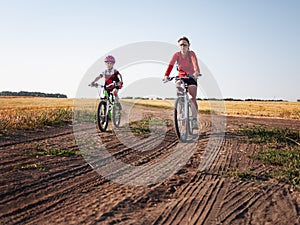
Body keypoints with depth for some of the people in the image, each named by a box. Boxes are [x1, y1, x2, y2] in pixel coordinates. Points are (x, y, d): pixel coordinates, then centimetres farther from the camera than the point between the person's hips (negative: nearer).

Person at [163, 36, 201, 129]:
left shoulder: (191, 53, -13)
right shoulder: (177, 54, -9)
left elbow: (195, 63, -33)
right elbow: (171, 65, -24)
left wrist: (196, 72, -54)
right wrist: (166, 75, -41)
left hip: (191, 78, -2)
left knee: (193, 99, -13)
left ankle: (194, 119, -7)